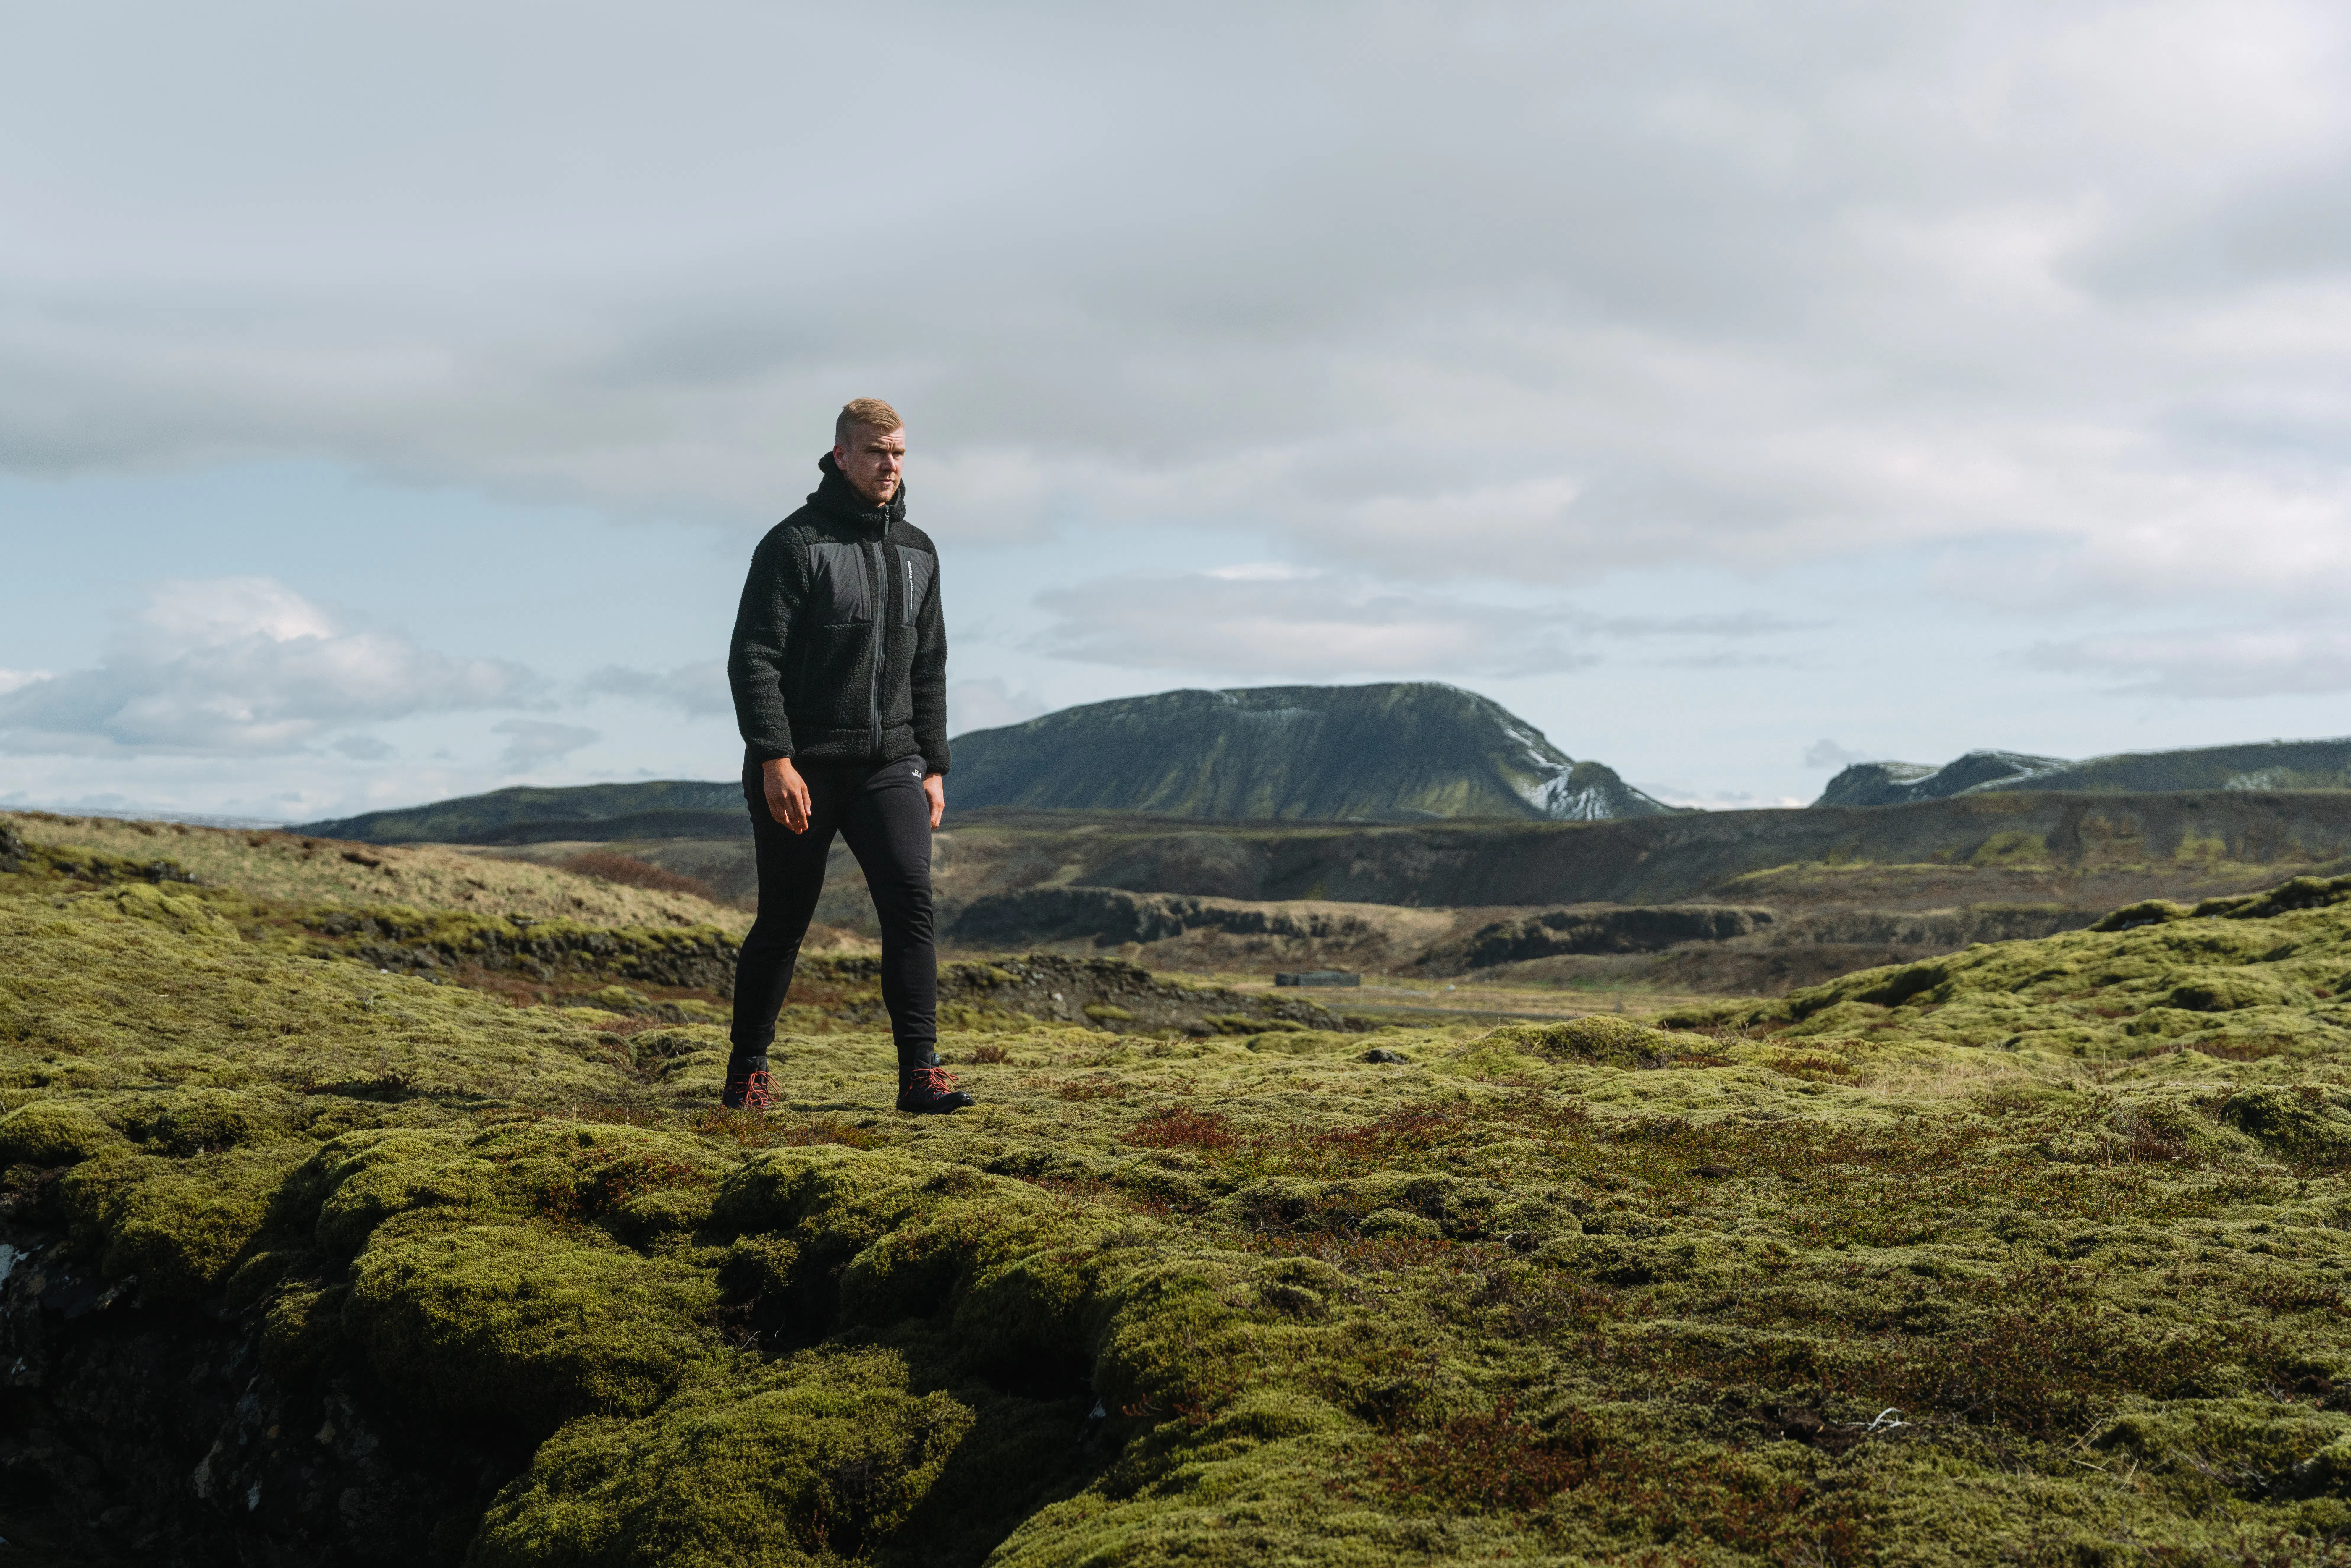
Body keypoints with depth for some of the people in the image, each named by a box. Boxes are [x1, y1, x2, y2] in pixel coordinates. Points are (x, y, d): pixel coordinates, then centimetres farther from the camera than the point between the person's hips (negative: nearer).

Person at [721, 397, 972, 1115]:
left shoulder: (918, 552, 13)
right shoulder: (793, 544, -6)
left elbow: (929, 669, 18)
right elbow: (753, 658, -11)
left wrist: (933, 766, 12)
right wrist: (774, 760, -20)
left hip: (889, 766, 4)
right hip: (800, 772, -4)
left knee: (910, 900, -14)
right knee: (783, 923, 5)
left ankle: (920, 1071, -14)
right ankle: (748, 1070, 21)